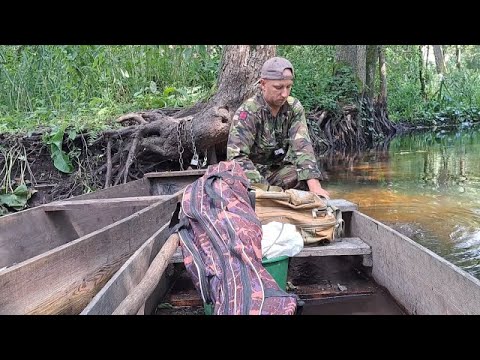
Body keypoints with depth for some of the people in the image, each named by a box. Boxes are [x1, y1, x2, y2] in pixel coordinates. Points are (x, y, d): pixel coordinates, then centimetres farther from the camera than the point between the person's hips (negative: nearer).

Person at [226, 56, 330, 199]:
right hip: (252, 173, -4)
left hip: (280, 170, 4)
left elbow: (302, 146, -17)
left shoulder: (294, 108, -6)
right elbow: (237, 157, -28)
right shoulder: (247, 112, -20)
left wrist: (315, 186, -33)